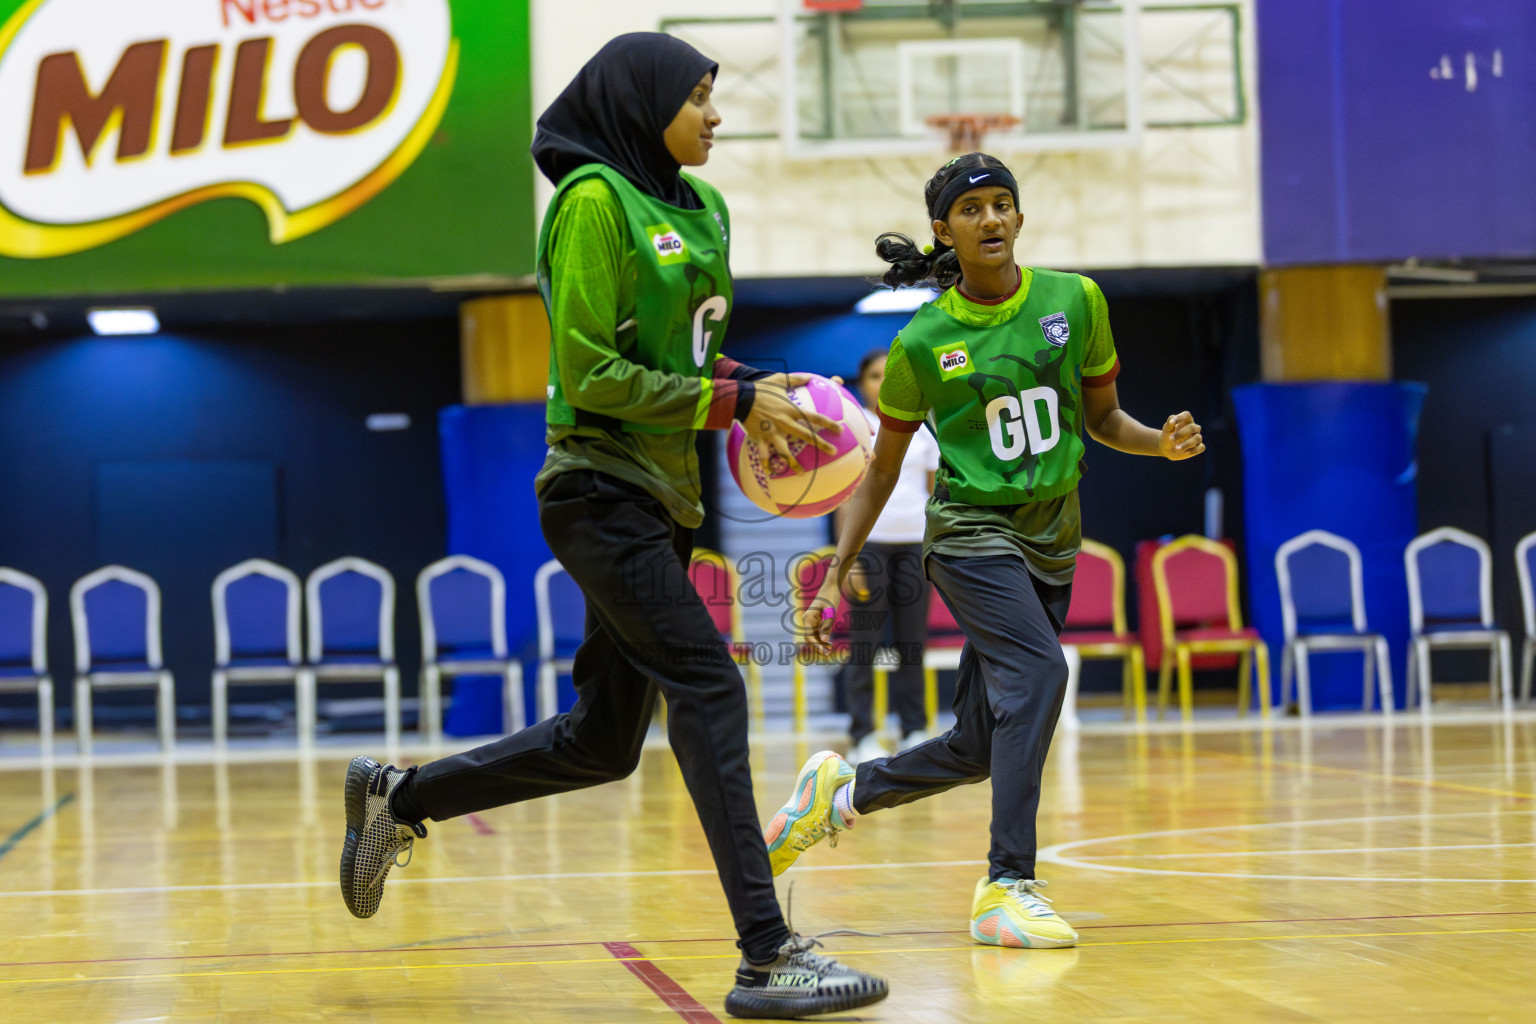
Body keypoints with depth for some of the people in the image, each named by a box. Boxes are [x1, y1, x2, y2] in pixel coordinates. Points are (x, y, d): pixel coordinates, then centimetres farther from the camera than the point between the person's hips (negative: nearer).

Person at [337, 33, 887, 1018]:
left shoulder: (701, 207, 14)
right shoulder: (594, 201, -11)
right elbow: (591, 375, -15)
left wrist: (754, 385, 3)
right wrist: (731, 403, -16)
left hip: (664, 499, 9)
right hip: (603, 489, -9)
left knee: (602, 741, 11)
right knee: (710, 691, -16)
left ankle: (398, 797, 29)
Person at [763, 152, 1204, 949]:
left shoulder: (1073, 300, 0)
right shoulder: (922, 342, -6)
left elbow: (1102, 417, 11)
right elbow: (882, 468, 4)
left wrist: (1164, 441, -10)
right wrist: (836, 576, 0)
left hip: (1051, 541, 4)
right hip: (971, 531, -4)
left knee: (979, 749, 5)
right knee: (1039, 671, -29)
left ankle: (840, 792, 30)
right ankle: (1007, 887, -26)